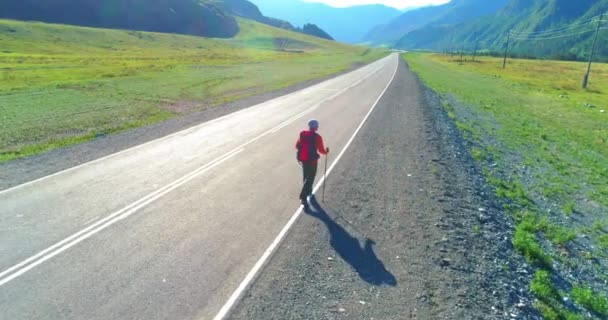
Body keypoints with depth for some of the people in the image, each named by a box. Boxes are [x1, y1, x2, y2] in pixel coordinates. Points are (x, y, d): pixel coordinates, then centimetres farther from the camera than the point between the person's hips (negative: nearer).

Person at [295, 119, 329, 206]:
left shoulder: (302, 134, 0)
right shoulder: (317, 137, -15)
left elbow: (297, 146, 9)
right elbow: (321, 150, -13)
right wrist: (326, 151, 8)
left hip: (303, 159, 6)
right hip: (312, 160, -6)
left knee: (306, 177, 25)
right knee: (310, 179, -1)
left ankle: (308, 191, 44)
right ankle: (303, 197, -9)